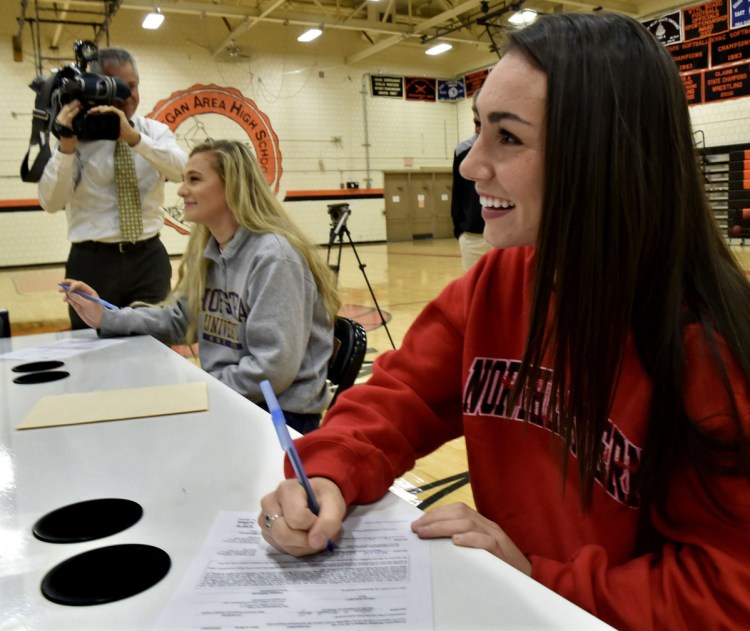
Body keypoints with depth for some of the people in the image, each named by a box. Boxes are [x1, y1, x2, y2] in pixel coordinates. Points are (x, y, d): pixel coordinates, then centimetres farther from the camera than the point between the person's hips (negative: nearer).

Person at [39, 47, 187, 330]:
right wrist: (66, 146, -21)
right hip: (92, 261, -1)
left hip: (148, 258, 2)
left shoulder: (155, 131, 7)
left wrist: (134, 137, -26)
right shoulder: (78, 136, -1)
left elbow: (180, 169, -14)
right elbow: (51, 202, -9)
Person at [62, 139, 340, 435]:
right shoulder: (208, 252, 5)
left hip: (280, 414, -7)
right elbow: (181, 319, 16)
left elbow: (273, 368, -25)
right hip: (225, 399, 7)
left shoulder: (273, 257, -22)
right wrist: (106, 318, 6)